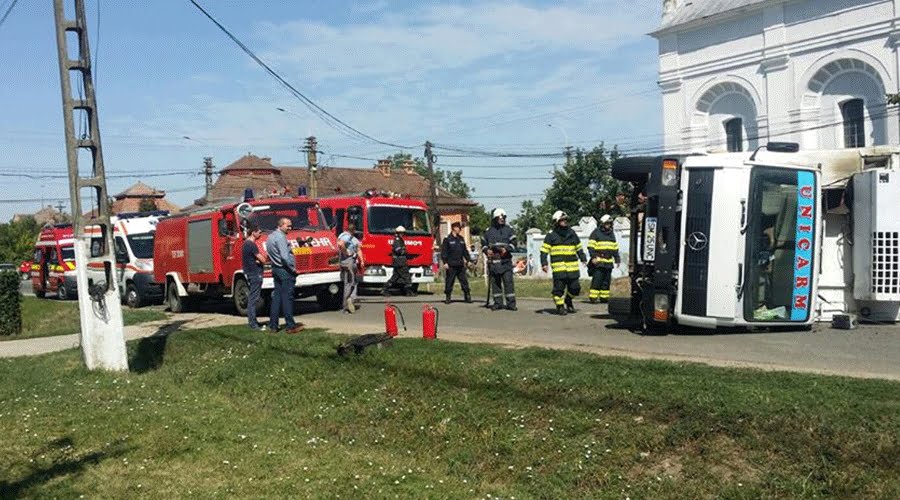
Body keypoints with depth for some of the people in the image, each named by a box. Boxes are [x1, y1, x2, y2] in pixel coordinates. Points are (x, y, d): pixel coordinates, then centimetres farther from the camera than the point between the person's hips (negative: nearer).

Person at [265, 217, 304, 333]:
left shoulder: (271, 236, 15)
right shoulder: (280, 237, -16)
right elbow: (284, 257, -25)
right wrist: (293, 268, -13)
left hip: (276, 269, 10)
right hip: (285, 271, -10)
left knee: (276, 297, 12)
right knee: (287, 298, -6)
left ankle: (273, 325, 14)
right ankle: (290, 326, -4)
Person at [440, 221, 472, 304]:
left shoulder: (461, 239, 15)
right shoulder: (447, 239, -3)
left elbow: (465, 251, 21)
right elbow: (444, 252, -6)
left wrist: (468, 260, 14)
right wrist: (445, 262, -13)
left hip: (460, 265, 5)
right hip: (451, 265, -5)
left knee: (464, 281, 4)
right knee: (449, 282, 0)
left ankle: (467, 297, 9)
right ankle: (447, 298, 10)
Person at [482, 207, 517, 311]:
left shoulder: (508, 230, 7)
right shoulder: (488, 231, 10)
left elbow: (513, 243, 2)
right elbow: (484, 243, 16)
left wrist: (506, 249, -15)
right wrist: (486, 250, -5)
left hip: (505, 260, -2)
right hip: (493, 261, 2)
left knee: (508, 281, -7)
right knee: (495, 282, 6)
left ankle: (511, 303, -2)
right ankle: (497, 303, 14)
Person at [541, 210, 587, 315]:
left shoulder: (572, 234, 15)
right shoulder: (551, 236, 2)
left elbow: (579, 248, 25)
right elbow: (544, 250, 1)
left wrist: (583, 258, 16)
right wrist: (544, 263, -9)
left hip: (572, 266, 4)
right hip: (558, 267, -4)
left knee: (575, 287, 4)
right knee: (559, 287, -6)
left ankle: (568, 300, 30)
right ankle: (560, 306, 9)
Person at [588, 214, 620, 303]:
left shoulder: (611, 234, 19)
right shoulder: (596, 233, -1)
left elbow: (615, 248, 24)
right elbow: (591, 246, -7)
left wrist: (617, 259, 20)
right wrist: (593, 257, -17)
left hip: (609, 262, 6)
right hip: (598, 262, -6)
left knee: (607, 280, 7)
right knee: (597, 280, -10)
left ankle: (604, 297, 14)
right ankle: (593, 297, -9)